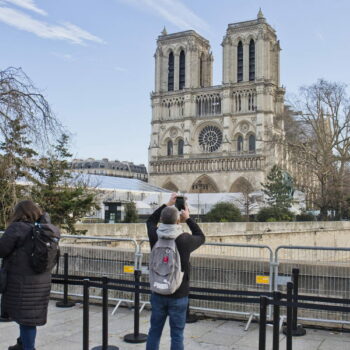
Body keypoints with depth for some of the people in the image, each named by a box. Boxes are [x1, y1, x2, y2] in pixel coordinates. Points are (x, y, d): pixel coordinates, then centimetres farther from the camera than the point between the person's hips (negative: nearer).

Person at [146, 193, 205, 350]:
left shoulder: (155, 236, -8)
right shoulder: (185, 240, -17)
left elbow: (151, 220, 15)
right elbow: (201, 237, 6)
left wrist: (167, 204, 16)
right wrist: (188, 218, 11)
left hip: (158, 294, 3)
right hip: (178, 296, -3)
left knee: (154, 331, 14)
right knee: (177, 335, 6)